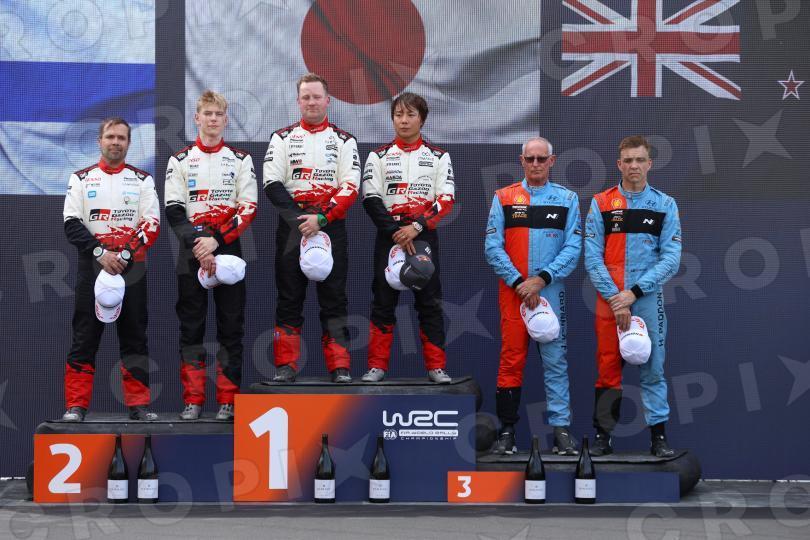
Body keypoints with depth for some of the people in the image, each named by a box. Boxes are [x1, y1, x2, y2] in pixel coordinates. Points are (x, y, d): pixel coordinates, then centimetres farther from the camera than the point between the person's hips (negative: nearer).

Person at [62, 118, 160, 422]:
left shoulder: (142, 180, 9)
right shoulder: (81, 179, 9)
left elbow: (152, 225, -1)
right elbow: (72, 225, 0)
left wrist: (124, 254, -14)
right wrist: (100, 252, -13)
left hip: (132, 269, 0)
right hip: (92, 267, 0)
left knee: (134, 337, 1)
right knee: (85, 337, -3)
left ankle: (138, 405, 5)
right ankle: (76, 405, -2)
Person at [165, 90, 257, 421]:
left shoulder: (241, 160, 8)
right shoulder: (180, 161, 8)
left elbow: (248, 209, -2)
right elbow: (174, 211, 1)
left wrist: (216, 240, -14)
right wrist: (196, 244, -14)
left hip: (228, 249, 0)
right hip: (191, 251, 0)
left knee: (231, 325, -1)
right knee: (191, 325, 0)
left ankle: (228, 400, 3)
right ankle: (193, 400, 4)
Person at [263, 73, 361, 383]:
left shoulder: (344, 141, 7)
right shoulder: (282, 138, 9)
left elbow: (350, 188, -3)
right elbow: (272, 184, 0)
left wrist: (321, 219, -16)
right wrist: (299, 218, -12)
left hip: (331, 227, -1)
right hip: (291, 227, 1)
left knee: (334, 297, -2)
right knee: (289, 297, 1)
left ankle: (339, 366, 0)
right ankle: (286, 365, 5)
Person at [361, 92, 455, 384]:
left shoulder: (439, 157, 7)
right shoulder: (379, 157, 7)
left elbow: (446, 200, -2)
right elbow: (371, 200, -1)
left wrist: (417, 227, -15)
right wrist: (396, 232, -13)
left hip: (424, 235, 0)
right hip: (388, 235, 0)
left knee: (429, 301, -2)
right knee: (383, 301, -1)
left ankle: (436, 367, 2)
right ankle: (377, 366, 3)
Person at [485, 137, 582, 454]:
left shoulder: (567, 199, 7)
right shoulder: (503, 198, 7)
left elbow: (573, 248, -1)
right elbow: (493, 247, 1)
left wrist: (541, 280, -11)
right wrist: (519, 282, -9)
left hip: (551, 290, 0)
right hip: (512, 291, 0)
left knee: (555, 360, -1)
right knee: (511, 360, 0)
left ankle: (561, 428, 2)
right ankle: (507, 431, 4)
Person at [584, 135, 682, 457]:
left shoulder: (665, 205, 4)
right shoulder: (601, 204, 4)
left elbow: (670, 259, -3)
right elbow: (592, 257, -1)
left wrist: (634, 292, -12)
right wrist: (614, 298, -11)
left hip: (648, 298, 0)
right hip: (609, 300, 0)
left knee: (652, 368, 1)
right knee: (608, 368, 3)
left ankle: (658, 435, 7)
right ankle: (603, 436, 10)